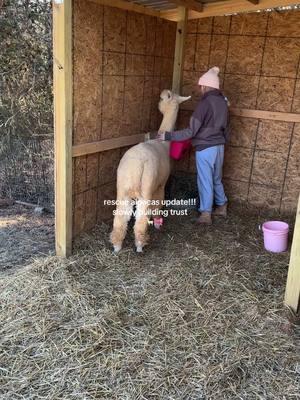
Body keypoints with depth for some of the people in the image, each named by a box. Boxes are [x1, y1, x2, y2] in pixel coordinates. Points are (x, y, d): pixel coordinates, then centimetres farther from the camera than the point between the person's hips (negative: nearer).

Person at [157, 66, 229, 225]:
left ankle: (205, 214, 10)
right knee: (216, 179, 21)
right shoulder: (223, 102, 7)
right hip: (219, 146, 8)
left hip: (205, 148, -8)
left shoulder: (205, 102, -18)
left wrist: (168, 136, -17)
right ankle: (221, 206, 34)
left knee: (205, 180, 3)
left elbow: (191, 131, -21)